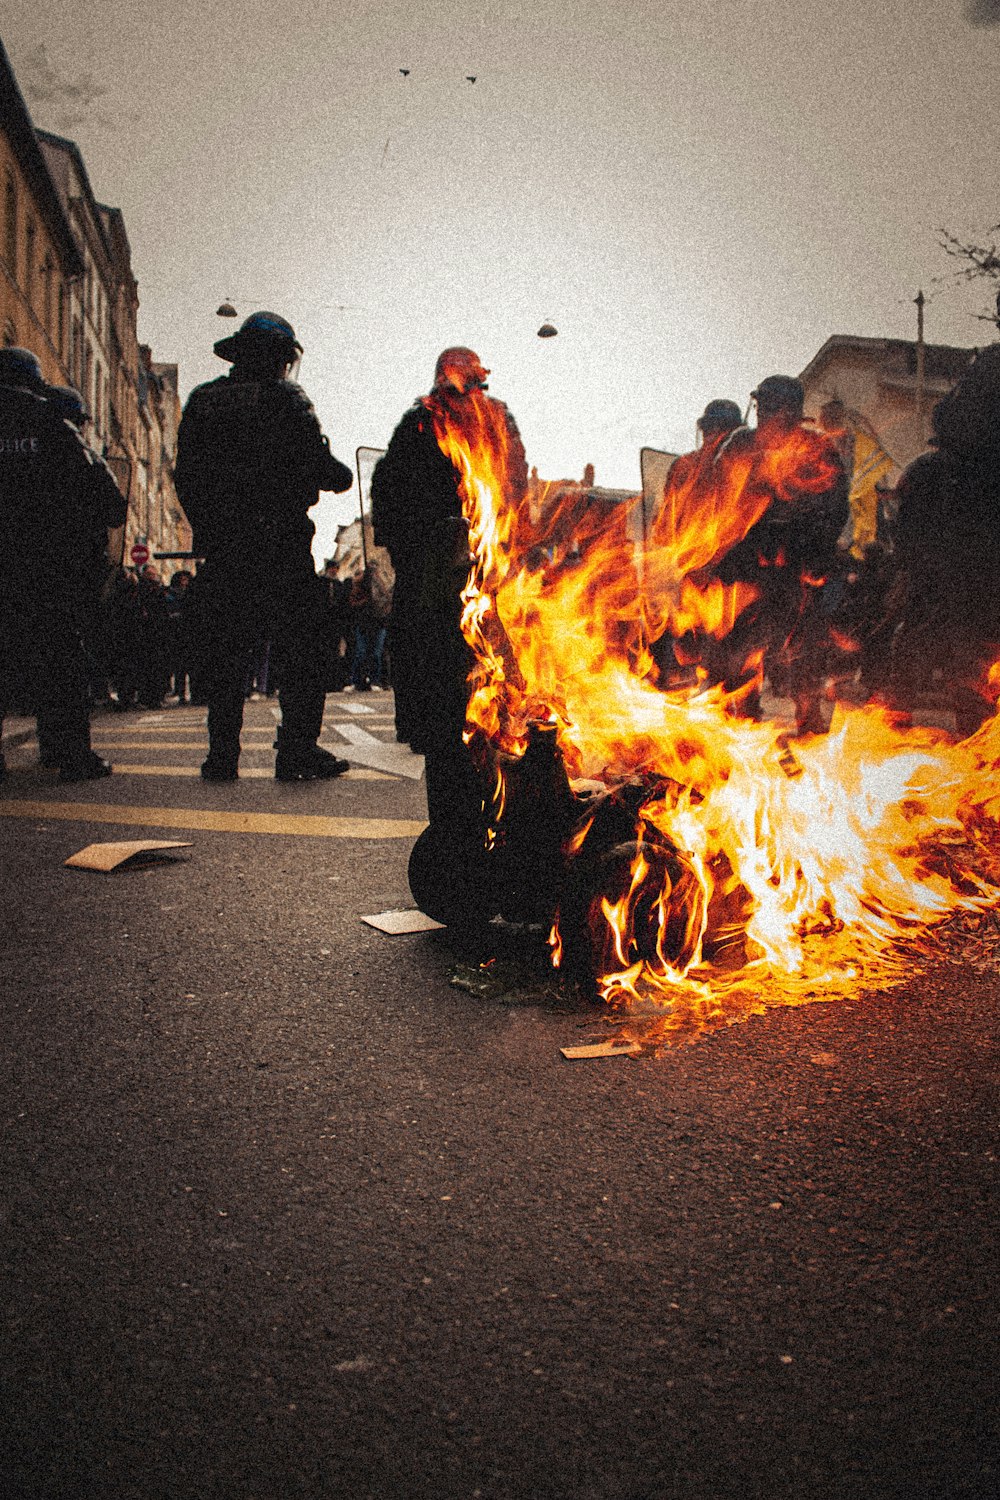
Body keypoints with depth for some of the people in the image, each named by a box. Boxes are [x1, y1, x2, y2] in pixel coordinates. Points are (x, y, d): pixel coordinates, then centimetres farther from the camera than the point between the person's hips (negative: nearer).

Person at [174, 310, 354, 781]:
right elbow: (317, 464, -10)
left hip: (220, 548, 5)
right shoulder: (285, 397, -3)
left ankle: (222, 755, 8)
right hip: (281, 544, -5)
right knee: (298, 650, 1)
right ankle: (297, 751, -2)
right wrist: (342, 476, 11)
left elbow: (185, 475, 13)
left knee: (225, 651, 8)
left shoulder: (200, 401, 12)